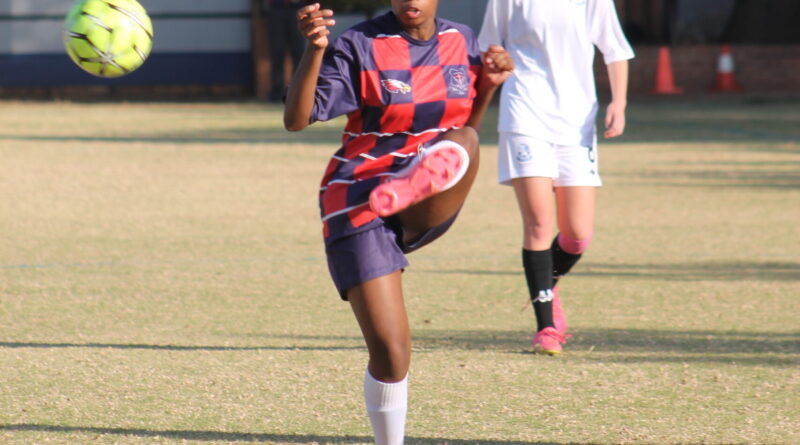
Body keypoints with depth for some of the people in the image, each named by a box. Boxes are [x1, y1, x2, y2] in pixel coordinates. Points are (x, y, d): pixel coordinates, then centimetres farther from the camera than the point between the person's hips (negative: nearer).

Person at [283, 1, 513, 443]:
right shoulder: (360, 46, -10)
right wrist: (314, 49, -32)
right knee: (389, 352, -10)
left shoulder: (460, 42, 5)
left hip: (430, 204, 4)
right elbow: (296, 119, -18)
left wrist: (489, 85, -1)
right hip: (357, 204, -4)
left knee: (462, 143, -29)